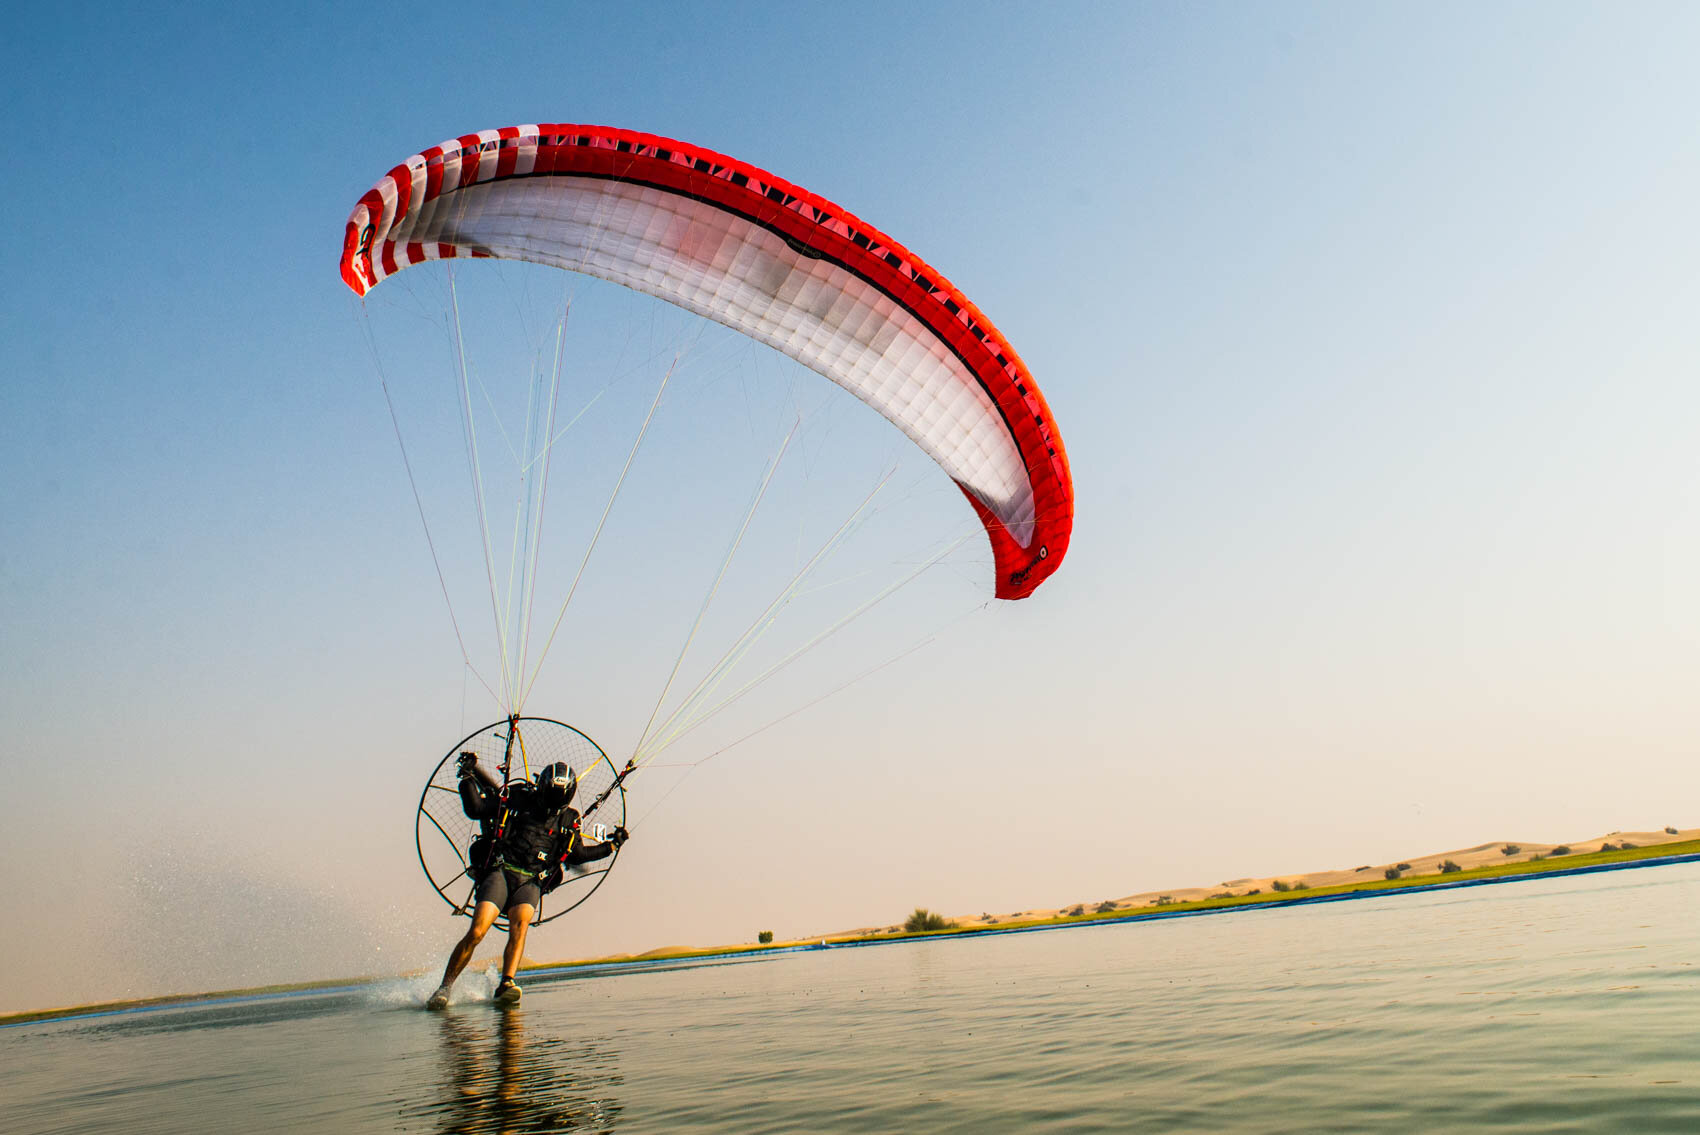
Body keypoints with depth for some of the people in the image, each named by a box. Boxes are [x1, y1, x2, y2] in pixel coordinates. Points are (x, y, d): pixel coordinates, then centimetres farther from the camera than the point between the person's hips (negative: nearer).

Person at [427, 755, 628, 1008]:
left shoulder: (568, 819, 16)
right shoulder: (517, 798, 7)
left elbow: (577, 854, 25)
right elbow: (475, 809, 8)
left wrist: (610, 845, 18)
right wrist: (468, 776, 1)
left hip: (531, 882, 2)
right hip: (500, 872, -2)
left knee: (521, 923, -29)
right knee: (477, 932, -19)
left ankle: (506, 984, -35)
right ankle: (445, 987, -5)